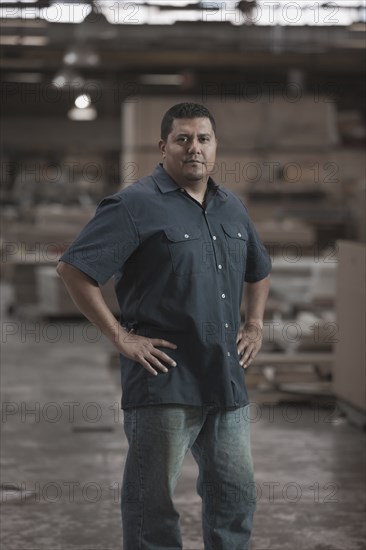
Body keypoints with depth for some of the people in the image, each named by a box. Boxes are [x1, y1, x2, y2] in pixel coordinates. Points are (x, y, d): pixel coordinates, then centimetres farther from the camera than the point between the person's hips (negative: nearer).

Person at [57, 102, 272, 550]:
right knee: (153, 505, 2)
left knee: (236, 495, 14)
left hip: (227, 379, 7)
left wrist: (255, 324, 15)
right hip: (165, 382, -6)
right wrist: (119, 336, -14)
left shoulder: (232, 208, 13)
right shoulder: (137, 205, -9)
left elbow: (259, 271, 30)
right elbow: (73, 269, -13)